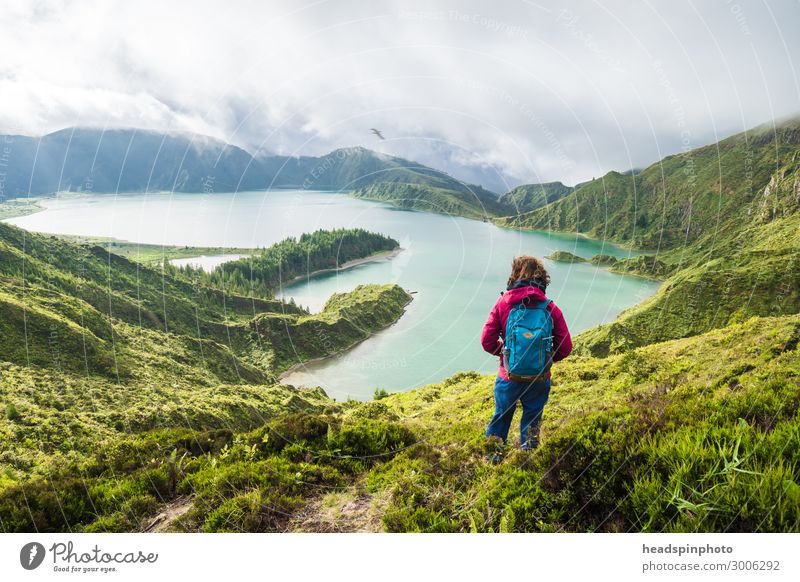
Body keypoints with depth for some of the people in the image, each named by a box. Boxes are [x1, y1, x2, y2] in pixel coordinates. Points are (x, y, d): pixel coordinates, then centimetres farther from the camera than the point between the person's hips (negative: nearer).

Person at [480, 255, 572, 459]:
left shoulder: (503, 303, -11)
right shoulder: (551, 308, -9)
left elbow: (487, 341, -11)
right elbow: (565, 347, -7)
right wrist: (547, 358, 12)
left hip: (509, 378, 0)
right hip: (539, 379, 0)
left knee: (500, 417, 22)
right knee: (531, 421, 20)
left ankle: (492, 457, 36)